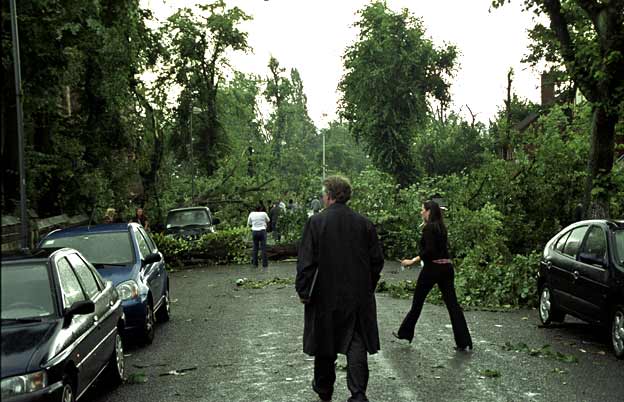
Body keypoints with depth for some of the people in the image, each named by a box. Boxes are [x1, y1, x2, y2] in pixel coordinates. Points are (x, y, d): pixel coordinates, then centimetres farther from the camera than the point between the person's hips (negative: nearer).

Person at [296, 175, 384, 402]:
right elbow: (377, 260, 5)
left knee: (325, 344, 14)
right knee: (356, 344, 5)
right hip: (359, 296, 2)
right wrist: (369, 286, 17)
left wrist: (303, 291, -3)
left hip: (325, 295, -2)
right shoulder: (364, 223, 0)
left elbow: (306, 261, -12)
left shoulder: (316, 222, -10)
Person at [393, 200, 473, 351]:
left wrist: (413, 261, -16)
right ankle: (464, 343, -2)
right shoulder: (441, 227, 14)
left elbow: (429, 251, -20)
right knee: (452, 304, 2)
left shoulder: (428, 228, -11)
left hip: (432, 268, -7)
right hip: (447, 267, 7)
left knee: (417, 302, 9)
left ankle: (405, 333, 23)